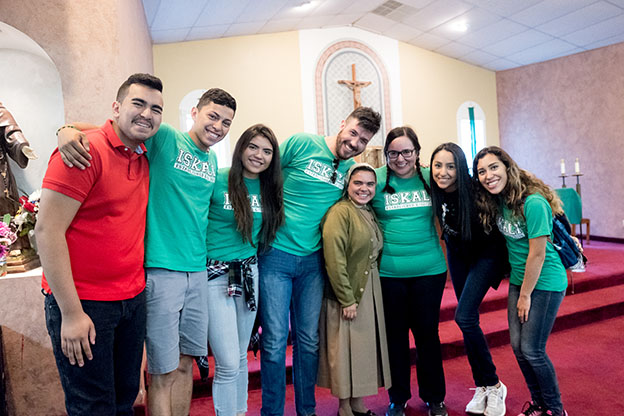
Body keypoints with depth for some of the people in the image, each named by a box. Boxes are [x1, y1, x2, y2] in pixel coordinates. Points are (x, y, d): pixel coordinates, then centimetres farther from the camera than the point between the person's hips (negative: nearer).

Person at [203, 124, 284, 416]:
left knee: (240, 356, 16)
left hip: (249, 273, 5)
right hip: (215, 275, -5)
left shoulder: (269, 189, 6)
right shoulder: (217, 181, -9)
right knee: (228, 363, -4)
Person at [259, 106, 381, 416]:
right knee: (275, 340, 1)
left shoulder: (352, 169, 8)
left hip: (312, 260, 4)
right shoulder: (302, 144, -6)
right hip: (276, 253, -4)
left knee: (309, 340, 12)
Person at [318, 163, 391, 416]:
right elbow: (334, 259, -22)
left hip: (370, 292, 8)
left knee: (364, 347, 16)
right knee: (346, 350, 3)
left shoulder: (369, 213, 11)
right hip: (348, 293, -8)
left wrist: (373, 294, 12)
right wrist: (347, 299, -20)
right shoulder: (340, 212, -15)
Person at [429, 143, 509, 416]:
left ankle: (493, 385, 3)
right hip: (457, 253, 5)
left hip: (486, 253, -5)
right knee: (468, 320, 9)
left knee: (464, 317, -16)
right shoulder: (435, 190, -15)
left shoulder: (475, 190, -28)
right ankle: (481, 386, 24)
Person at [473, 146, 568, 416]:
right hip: (519, 279, 7)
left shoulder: (533, 203, -24)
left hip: (544, 282, -7)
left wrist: (525, 295, -13)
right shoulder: (496, 202, -2)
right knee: (518, 346, 11)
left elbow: (537, 254, -21)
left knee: (532, 350, -1)